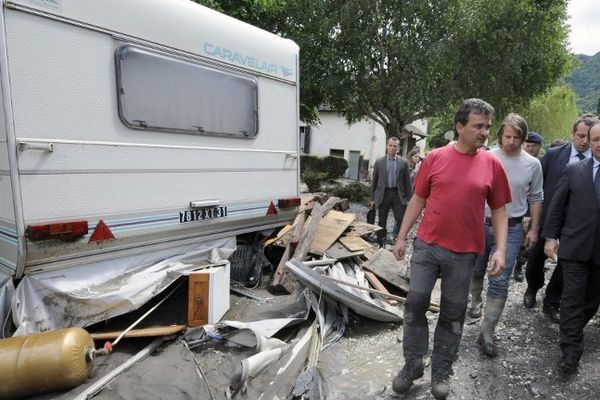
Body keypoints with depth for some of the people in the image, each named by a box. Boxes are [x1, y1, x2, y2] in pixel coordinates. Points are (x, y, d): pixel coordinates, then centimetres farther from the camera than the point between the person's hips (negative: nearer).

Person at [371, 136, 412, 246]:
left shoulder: (403, 163, 2)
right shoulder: (379, 162, 3)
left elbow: (407, 181, 4)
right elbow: (374, 181, 7)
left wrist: (409, 198, 2)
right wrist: (373, 198, 7)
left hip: (398, 194, 0)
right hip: (383, 194, 1)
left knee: (401, 220, -4)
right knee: (382, 221, 9)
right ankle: (381, 244, 22)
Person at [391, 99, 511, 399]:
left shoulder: (492, 164, -1)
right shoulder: (434, 158, -1)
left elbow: (499, 210, 4)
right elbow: (418, 199, 4)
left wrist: (500, 249, -6)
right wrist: (401, 237, 4)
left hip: (464, 253, 0)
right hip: (427, 245, 0)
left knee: (453, 314, 11)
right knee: (416, 302, 5)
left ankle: (441, 371, 30)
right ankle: (412, 364, 26)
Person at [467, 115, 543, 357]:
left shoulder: (533, 164, -2)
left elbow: (536, 198, 8)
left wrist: (534, 229, 5)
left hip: (511, 229, 0)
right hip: (481, 224, 1)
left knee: (500, 282, -3)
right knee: (476, 271, 16)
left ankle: (486, 334, 5)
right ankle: (475, 301, 46)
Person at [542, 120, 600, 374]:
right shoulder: (574, 171, 1)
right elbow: (556, 207, 3)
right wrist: (550, 237, -2)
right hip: (575, 247, -1)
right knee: (573, 297, -1)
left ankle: (572, 332, 36)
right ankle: (571, 350, 5)